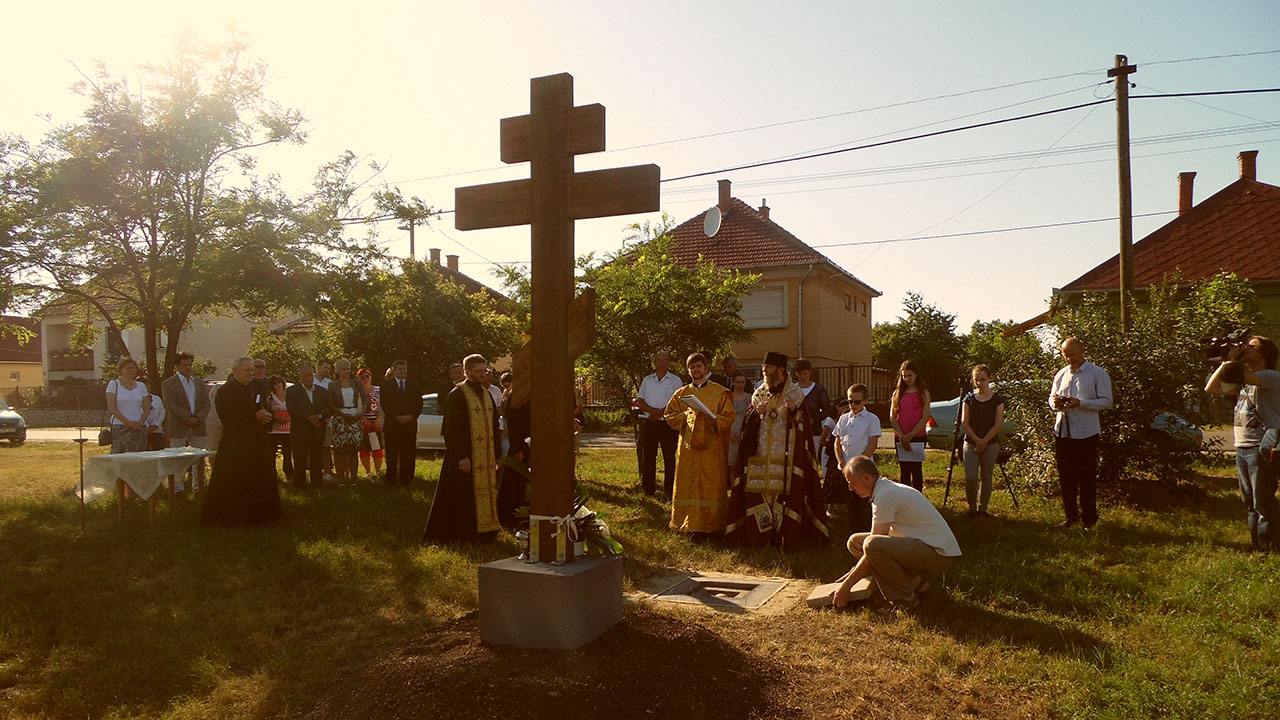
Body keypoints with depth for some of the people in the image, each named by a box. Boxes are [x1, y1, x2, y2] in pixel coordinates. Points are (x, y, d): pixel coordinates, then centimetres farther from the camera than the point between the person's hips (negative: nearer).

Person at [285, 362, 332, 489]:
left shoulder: (322, 391, 15)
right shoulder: (292, 391, 3)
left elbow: (330, 408, 4)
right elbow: (292, 409, -11)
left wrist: (319, 416, -14)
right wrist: (309, 418, -19)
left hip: (318, 433, 3)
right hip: (300, 433, -3)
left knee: (317, 464, 5)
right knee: (300, 464, -1)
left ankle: (318, 487, 10)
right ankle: (300, 488, 5)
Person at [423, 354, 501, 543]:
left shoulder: (486, 394, 14)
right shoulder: (457, 394, -8)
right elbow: (453, 428, -14)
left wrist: (496, 455, 13)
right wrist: (462, 456, -20)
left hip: (486, 458, 7)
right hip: (465, 458, -7)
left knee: (486, 495, 9)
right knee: (463, 498, -2)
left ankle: (484, 533, 18)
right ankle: (463, 535, 8)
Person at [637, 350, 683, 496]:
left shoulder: (675, 380, 4)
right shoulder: (647, 380, 14)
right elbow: (640, 400, 6)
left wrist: (661, 412, -16)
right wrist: (653, 410, -12)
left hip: (668, 423, -3)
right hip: (650, 422, 3)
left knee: (669, 456, -2)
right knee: (648, 455, 5)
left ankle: (669, 488, 4)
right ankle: (648, 488, 13)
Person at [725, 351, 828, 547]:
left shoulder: (795, 394, 2)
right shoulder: (758, 393, 13)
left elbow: (803, 426, -1)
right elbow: (748, 424, 12)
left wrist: (794, 411, -19)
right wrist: (756, 413, -8)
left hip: (785, 456, -3)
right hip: (760, 455, 4)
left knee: (785, 492, -7)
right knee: (759, 492, 0)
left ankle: (784, 534, 1)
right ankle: (762, 531, 7)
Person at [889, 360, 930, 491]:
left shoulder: (923, 393, 2)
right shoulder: (897, 393, 9)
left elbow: (925, 417, -6)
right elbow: (892, 417, 3)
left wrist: (910, 435, -14)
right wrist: (902, 436, -10)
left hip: (918, 436, -2)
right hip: (900, 438, 2)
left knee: (917, 471, 0)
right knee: (904, 471, 6)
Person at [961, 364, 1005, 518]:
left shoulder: (997, 399, 1)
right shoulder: (969, 399, 4)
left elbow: (998, 424, -5)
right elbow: (964, 423, -1)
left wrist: (984, 441, -11)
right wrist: (977, 440, -11)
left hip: (991, 443, 0)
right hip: (971, 442, 0)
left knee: (986, 477, 5)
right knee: (970, 478, -10)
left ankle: (982, 508, 17)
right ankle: (972, 508, 7)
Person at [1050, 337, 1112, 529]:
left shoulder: (1098, 374, -3)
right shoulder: (1061, 375, 14)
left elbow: (1106, 401, -9)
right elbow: (1052, 397, 20)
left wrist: (1080, 403, -21)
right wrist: (1055, 402, -5)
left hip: (1086, 434, -5)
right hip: (1062, 432, 5)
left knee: (1087, 477, 2)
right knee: (1065, 477, 10)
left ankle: (1089, 518, 13)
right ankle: (1071, 516, 21)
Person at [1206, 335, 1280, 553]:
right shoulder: (1245, 380, 18)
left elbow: (1235, 375, -25)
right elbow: (1211, 388, 16)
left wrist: (1231, 360, -6)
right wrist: (1226, 361, 11)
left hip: (1260, 448, -8)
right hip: (1242, 448, 8)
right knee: (1249, 502, 13)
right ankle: (1256, 545, 22)